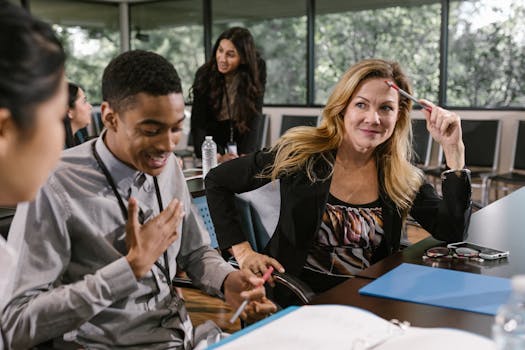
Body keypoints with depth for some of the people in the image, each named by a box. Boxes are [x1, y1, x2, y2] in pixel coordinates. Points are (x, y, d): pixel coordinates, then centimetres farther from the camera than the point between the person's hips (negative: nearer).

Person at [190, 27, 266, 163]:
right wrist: (217, 156, -33)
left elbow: (254, 117, -19)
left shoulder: (256, 71, -19)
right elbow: (198, 124, -20)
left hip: (242, 138, 0)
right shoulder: (204, 75, -20)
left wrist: (245, 156, -30)